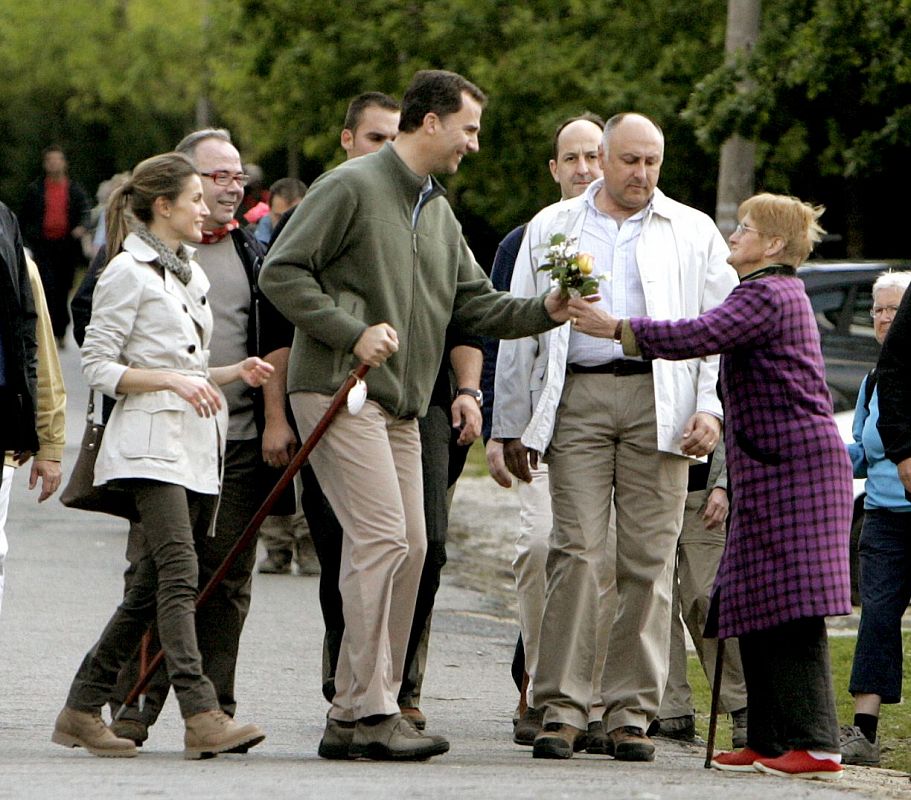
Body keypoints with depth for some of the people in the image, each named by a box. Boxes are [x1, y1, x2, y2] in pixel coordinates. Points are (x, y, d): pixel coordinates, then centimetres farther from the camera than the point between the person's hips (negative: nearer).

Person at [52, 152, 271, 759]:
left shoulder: (190, 274, 20)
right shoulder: (128, 272, -5)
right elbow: (99, 366, -9)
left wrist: (234, 372, 11)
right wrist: (173, 379, -18)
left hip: (198, 446, 9)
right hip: (151, 442, -9)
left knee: (153, 584, 7)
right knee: (178, 573, -19)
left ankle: (82, 711, 13)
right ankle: (202, 717, -28)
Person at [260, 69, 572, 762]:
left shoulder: (439, 211, 20)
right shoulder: (352, 187, -7)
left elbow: (475, 303, 17)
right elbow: (282, 272, -10)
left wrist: (544, 311, 0)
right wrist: (353, 333, -17)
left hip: (400, 406, 9)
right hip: (339, 391, -9)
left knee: (409, 548, 4)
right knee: (382, 538, -16)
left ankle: (369, 710, 9)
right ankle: (362, 713, -15)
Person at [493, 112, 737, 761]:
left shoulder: (694, 233, 13)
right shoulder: (551, 229, 16)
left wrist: (711, 409, -3)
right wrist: (512, 426, 13)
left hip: (659, 402, 0)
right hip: (577, 398, 0)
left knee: (649, 557, -3)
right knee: (576, 551, -8)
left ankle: (631, 713, 2)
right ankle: (563, 709, -6)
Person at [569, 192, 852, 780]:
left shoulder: (767, 295, -10)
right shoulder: (783, 294, 23)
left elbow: (697, 337, -22)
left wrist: (616, 328, -18)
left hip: (791, 466, -11)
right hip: (775, 470, 11)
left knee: (791, 607, -13)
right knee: (759, 607, 9)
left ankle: (816, 744, -15)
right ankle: (768, 741, 11)